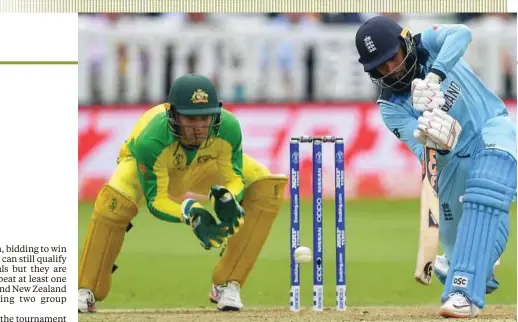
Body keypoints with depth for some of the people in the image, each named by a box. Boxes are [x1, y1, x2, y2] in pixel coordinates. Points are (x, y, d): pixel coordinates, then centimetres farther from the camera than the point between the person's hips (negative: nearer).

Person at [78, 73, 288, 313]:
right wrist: (189, 212, -55)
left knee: (267, 187, -19)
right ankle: (86, 292, -15)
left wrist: (227, 198, -48)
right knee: (115, 199, -36)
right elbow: (155, 201, -35)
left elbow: (235, 178, -23)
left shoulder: (228, 128, -35)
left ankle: (227, 284, -9)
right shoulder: (150, 140, -42)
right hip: (144, 168, -3)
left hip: (205, 165, 3)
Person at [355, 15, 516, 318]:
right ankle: (468, 270, 46)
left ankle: (465, 290, -36)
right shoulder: (391, 107, -12)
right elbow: (423, 153, -23)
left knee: (485, 195, -31)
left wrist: (435, 76, -48)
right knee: (455, 234, 7)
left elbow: (461, 34, -35)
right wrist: (436, 144, -47)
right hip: (454, 157, 3)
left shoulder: (428, 45, -12)